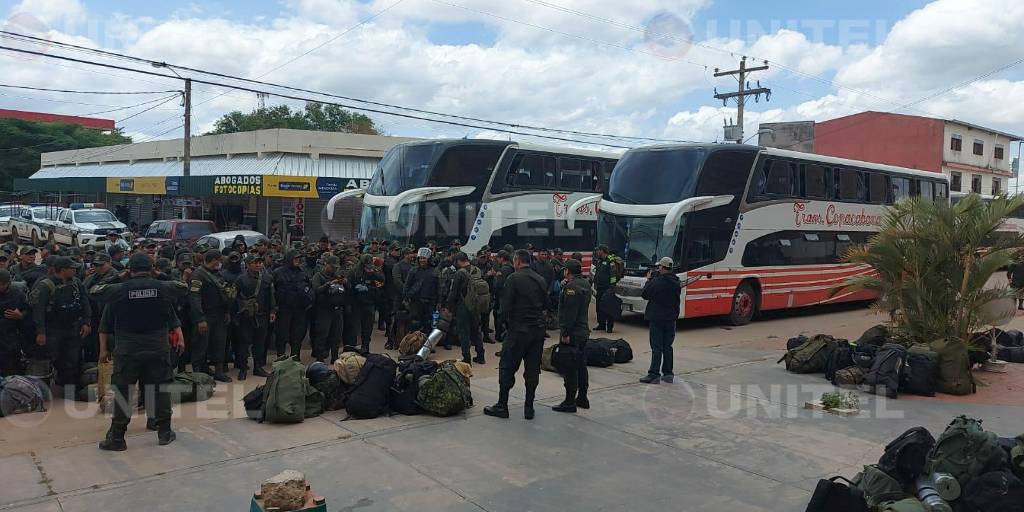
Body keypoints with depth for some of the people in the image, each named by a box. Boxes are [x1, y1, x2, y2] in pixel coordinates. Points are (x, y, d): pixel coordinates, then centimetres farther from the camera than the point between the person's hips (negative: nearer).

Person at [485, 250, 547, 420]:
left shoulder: (514, 278, -10)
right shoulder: (540, 280, 9)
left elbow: (506, 305, -13)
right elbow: (545, 304, 13)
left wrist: (505, 323, 2)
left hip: (518, 329, -5)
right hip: (538, 329, 6)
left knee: (507, 368, 4)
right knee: (533, 369, 9)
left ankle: (502, 406, 8)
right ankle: (529, 408, 13)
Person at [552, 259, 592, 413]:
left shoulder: (571, 286, -17)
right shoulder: (585, 283, 13)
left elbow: (570, 312, -23)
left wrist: (566, 333, -22)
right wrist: (564, 286, 8)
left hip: (572, 333, -10)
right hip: (583, 331, 10)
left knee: (570, 367, -5)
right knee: (580, 364, 17)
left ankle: (570, 402, -2)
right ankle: (582, 398, 25)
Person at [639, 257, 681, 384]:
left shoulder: (656, 281, -18)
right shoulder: (676, 282, 4)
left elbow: (644, 295, -9)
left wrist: (649, 280, 4)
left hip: (657, 318, -6)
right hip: (671, 318, 6)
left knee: (656, 347, -3)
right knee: (667, 347, 13)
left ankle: (654, 375, -2)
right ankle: (668, 374, 17)